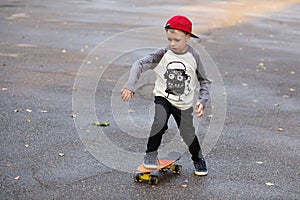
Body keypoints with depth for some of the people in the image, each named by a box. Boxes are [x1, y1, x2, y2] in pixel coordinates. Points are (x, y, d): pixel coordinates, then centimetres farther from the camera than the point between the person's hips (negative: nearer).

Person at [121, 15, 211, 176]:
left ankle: (198, 159, 35)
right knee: (159, 122, -28)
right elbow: (140, 64, -20)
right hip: (163, 98, -1)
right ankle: (151, 154, -4)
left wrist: (202, 100, -11)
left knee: (188, 135, 3)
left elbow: (204, 81, 3)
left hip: (184, 103, 1)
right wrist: (130, 86, -35)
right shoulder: (162, 54, -12)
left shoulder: (193, 56, -7)